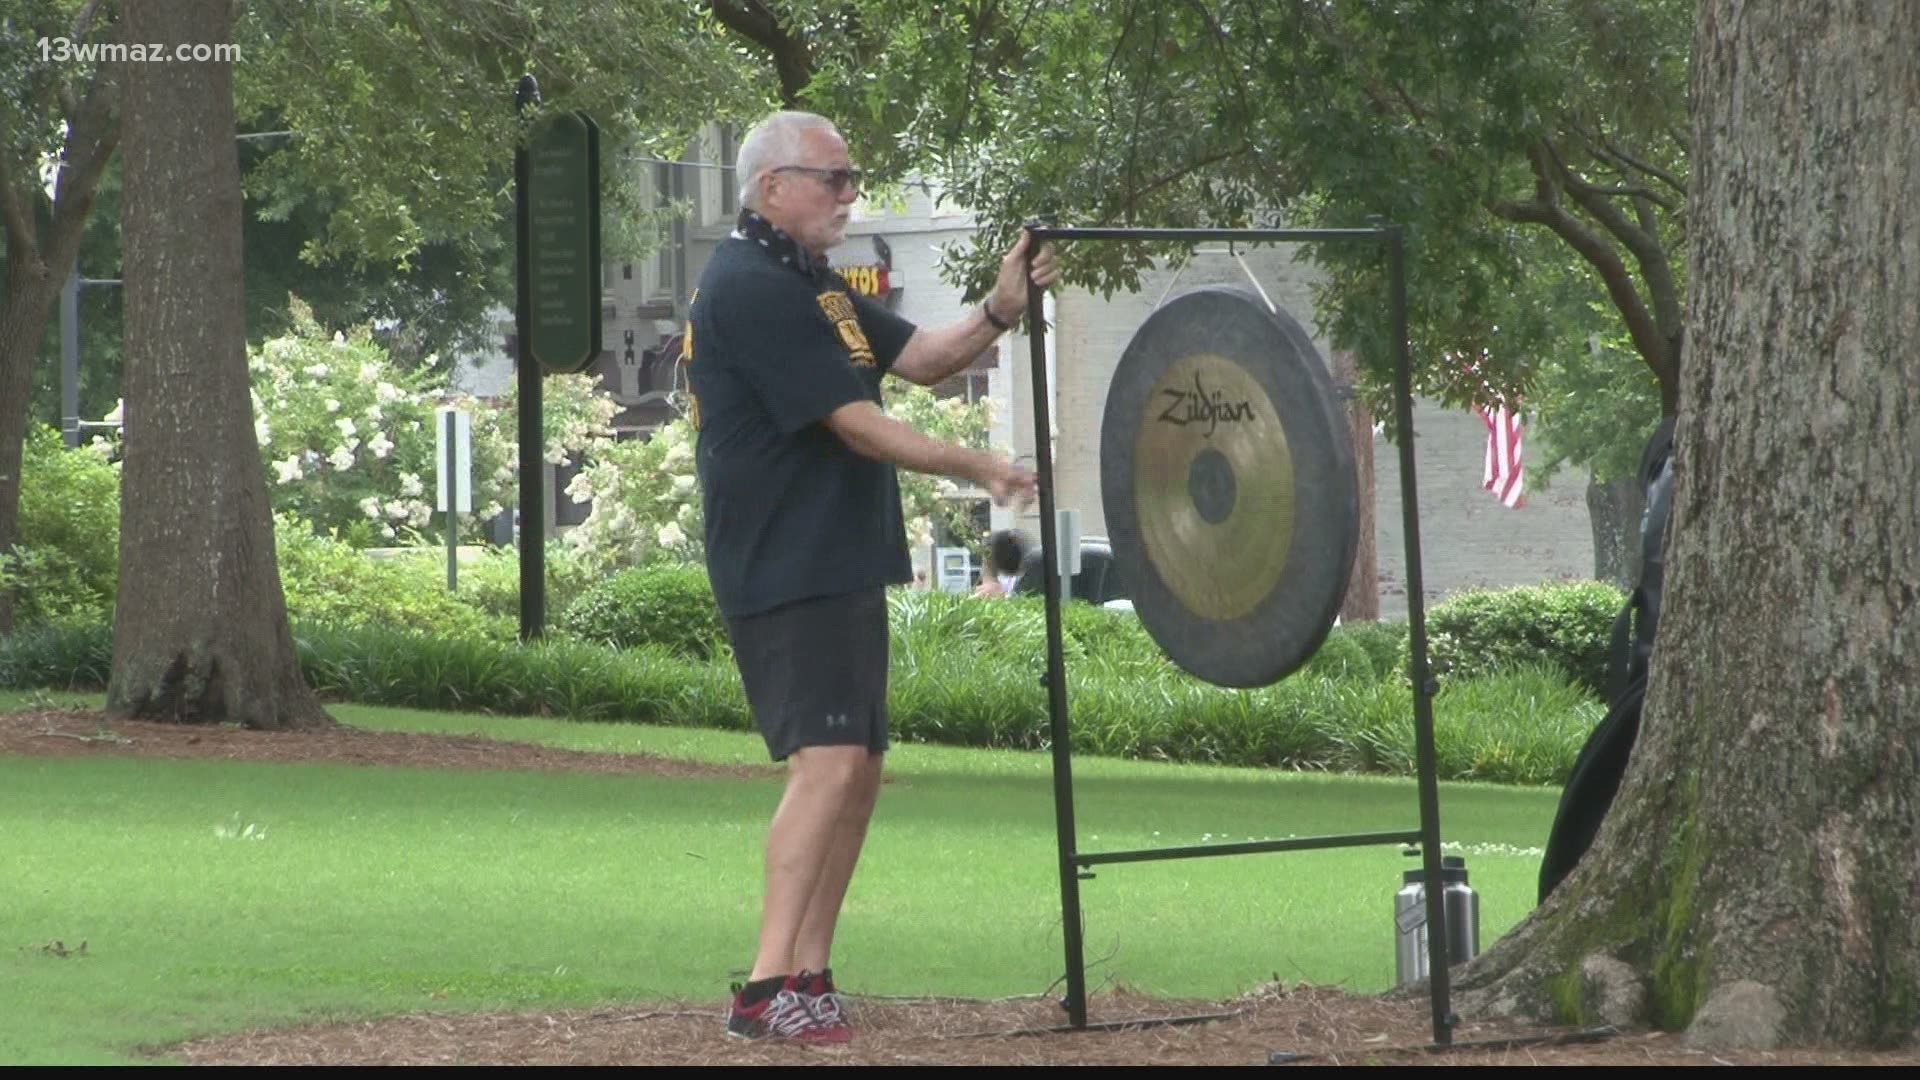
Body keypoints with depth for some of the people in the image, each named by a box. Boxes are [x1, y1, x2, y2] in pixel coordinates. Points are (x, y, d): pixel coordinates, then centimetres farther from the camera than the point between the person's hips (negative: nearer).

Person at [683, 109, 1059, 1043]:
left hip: (840, 570, 11)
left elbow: (921, 358, 14)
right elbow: (858, 427, -18)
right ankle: (766, 990, -24)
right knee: (827, 760, -19)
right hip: (786, 572, -11)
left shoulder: (809, 288, 18)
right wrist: (978, 470, -12)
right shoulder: (751, 291, -15)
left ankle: (811, 978, 14)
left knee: (857, 769, 11)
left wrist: (1000, 311, -4)